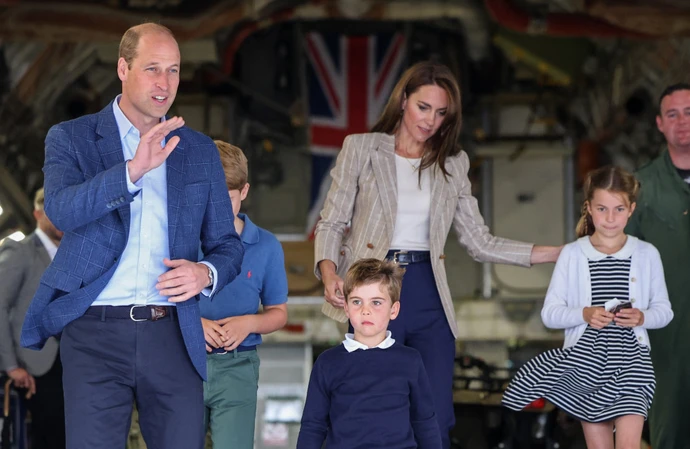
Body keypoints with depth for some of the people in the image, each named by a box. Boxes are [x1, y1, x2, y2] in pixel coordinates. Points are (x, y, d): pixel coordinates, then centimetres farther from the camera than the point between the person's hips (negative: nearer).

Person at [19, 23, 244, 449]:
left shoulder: (201, 151, 14)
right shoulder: (71, 138, 5)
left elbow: (227, 246, 15)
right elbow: (61, 210, -15)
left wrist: (206, 273, -8)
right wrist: (133, 169, -27)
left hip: (172, 335, 3)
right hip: (96, 334, -2)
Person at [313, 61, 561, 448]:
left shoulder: (453, 164, 13)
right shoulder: (361, 149, 5)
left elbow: (481, 242, 11)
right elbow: (332, 223, 3)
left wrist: (556, 253, 2)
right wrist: (329, 271, -17)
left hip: (428, 298, 3)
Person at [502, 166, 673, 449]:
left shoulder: (646, 255, 1)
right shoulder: (572, 254, 0)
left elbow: (664, 310, 6)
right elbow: (550, 313, -2)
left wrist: (642, 317, -15)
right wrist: (584, 314, -20)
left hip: (630, 361, -1)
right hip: (585, 359, 1)